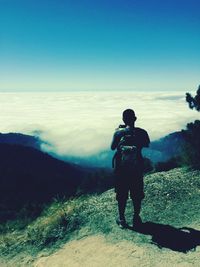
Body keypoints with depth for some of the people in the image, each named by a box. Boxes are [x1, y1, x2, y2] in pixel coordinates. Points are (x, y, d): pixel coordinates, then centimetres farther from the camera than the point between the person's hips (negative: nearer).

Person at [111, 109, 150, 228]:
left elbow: (112, 147, 3)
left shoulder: (119, 132, -12)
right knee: (137, 194, 16)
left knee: (121, 195, 13)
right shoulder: (142, 132, -10)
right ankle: (136, 218, 27)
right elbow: (147, 145, 10)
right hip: (137, 168, 1)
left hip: (121, 169, 0)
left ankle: (122, 220, 23)